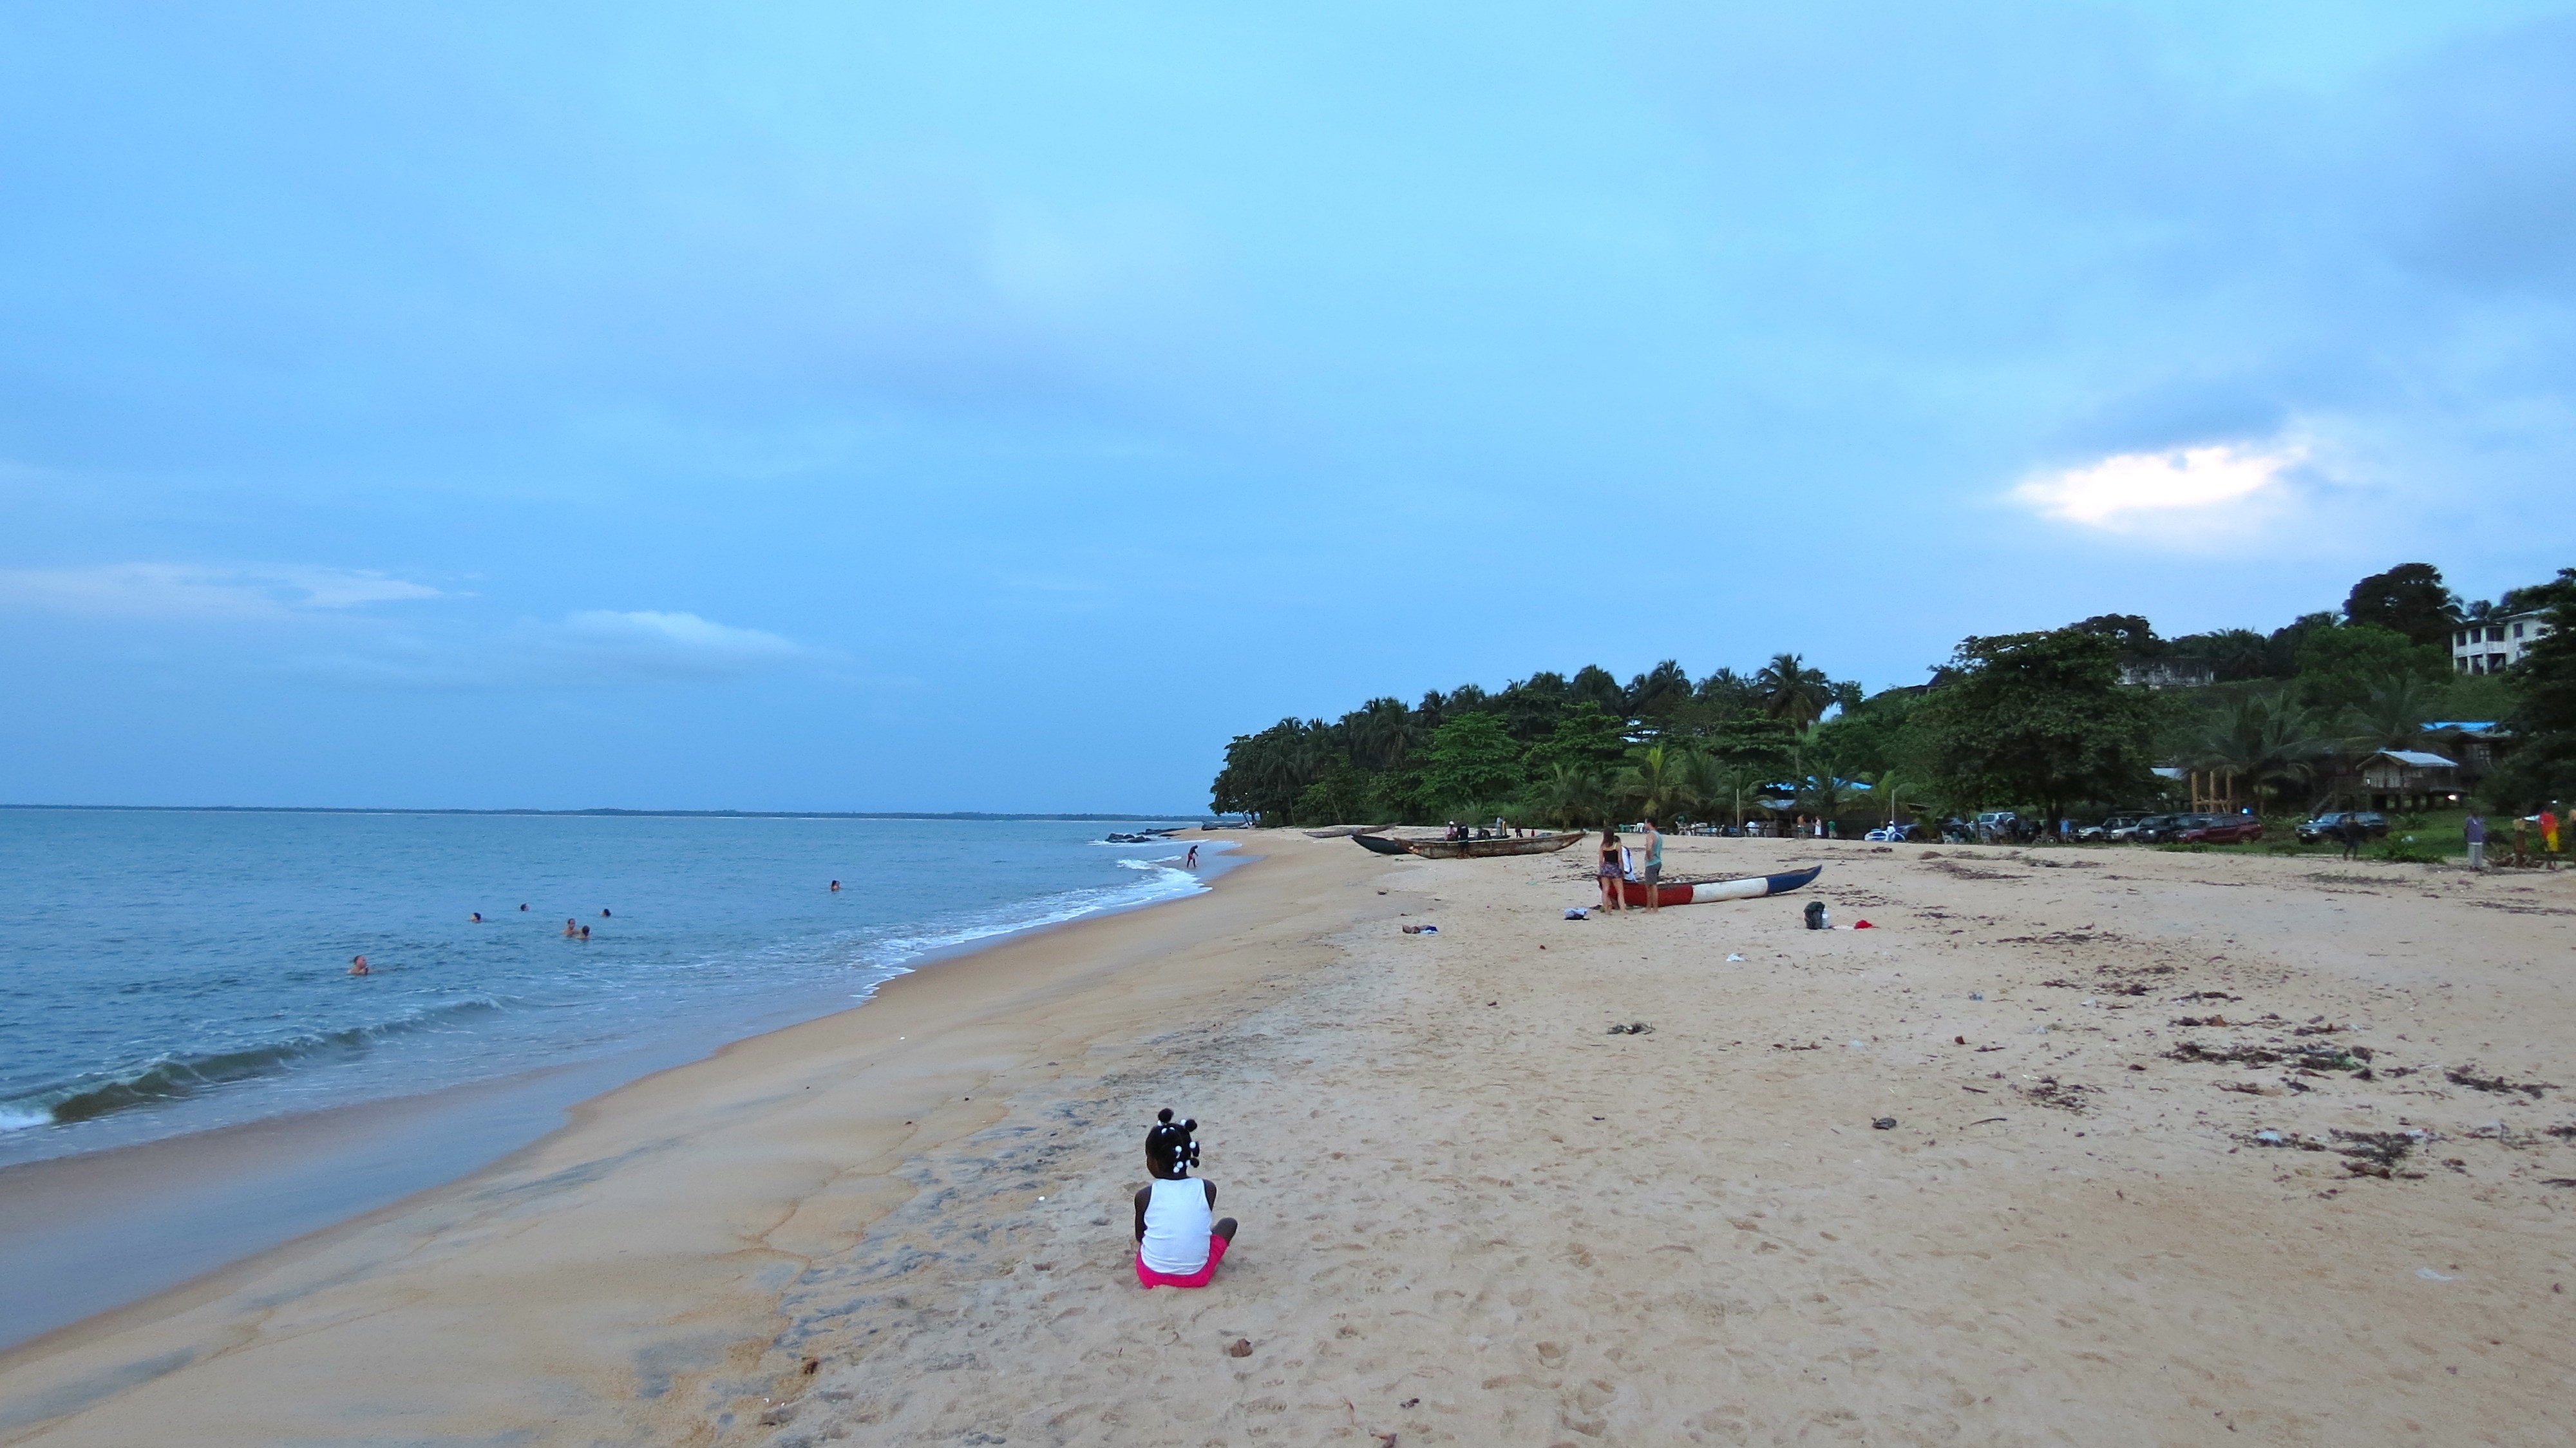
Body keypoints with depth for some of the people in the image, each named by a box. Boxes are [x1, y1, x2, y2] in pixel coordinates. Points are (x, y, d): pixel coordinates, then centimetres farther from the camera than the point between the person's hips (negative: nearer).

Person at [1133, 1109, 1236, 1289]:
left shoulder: (1144, 1195, -10)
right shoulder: (1208, 1189, -9)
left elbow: (1139, 1236, 6)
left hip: (1151, 1276, 2)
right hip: (1196, 1277, -2)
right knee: (1228, 1223, 19)